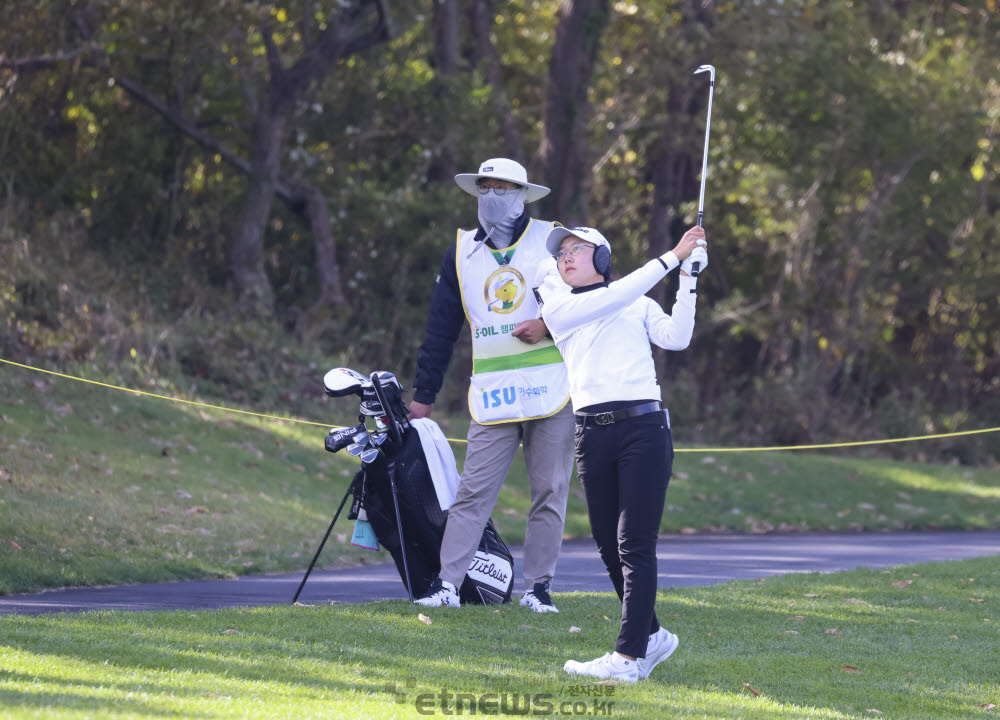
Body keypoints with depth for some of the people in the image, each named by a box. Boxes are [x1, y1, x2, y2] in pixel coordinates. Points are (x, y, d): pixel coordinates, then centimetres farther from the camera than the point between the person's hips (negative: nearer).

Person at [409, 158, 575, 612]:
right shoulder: (461, 254, 11)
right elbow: (440, 330, 13)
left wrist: (550, 324, -11)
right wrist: (423, 395, 12)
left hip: (552, 390, -1)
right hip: (493, 398, 1)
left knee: (549, 492, 1)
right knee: (473, 491, -6)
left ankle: (538, 587, 8)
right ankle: (447, 583, -8)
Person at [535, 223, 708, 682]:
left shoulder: (640, 305, 15)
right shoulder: (557, 307, 11)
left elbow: (675, 337, -2)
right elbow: (610, 299, -4)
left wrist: (688, 281, -7)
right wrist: (670, 258, -6)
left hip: (643, 428, -2)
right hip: (592, 433, 2)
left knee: (635, 545, -10)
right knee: (609, 547, 6)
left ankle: (629, 656, -15)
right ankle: (651, 635, 24)